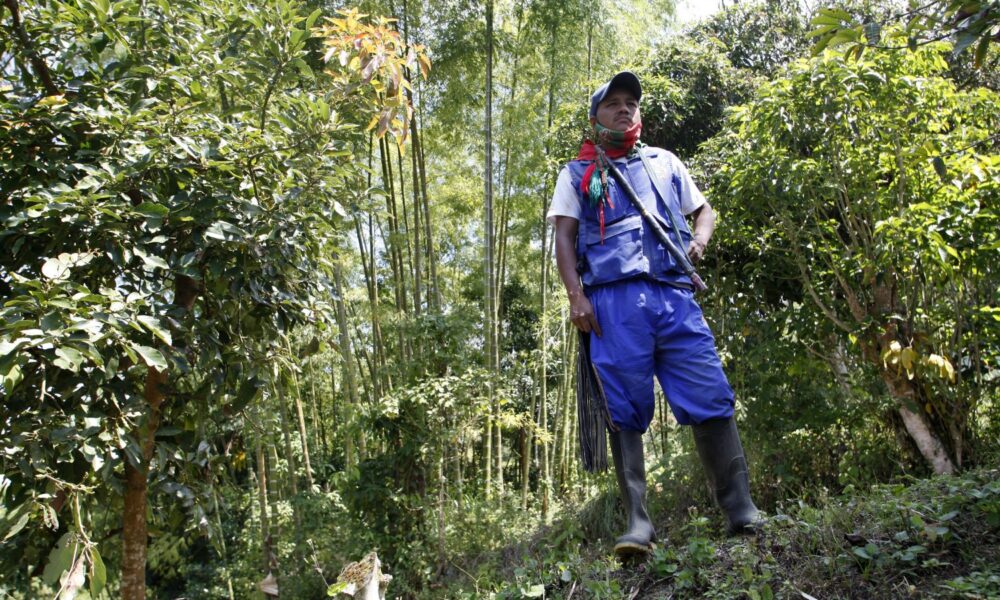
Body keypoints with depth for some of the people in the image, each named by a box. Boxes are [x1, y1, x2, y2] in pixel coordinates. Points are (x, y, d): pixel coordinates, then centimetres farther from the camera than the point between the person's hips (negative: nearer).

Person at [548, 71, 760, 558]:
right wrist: (576, 295, -6)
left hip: (674, 294, 2)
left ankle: (742, 512, 3)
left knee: (711, 399, -6)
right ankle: (638, 523, 0)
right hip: (613, 300, -1)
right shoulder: (577, 173, 18)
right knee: (625, 412, -4)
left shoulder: (665, 163, 25)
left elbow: (703, 209, 30)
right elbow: (564, 238, 9)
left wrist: (700, 239, 6)